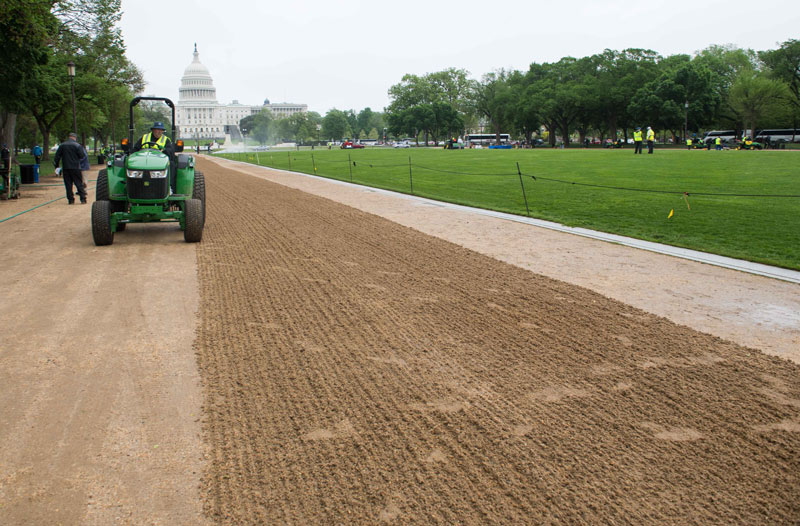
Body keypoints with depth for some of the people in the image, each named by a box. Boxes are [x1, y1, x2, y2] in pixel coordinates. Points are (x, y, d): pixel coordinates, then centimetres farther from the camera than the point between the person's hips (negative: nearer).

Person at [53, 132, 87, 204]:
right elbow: (82, 156, -7)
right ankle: (83, 199, -1)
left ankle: (71, 200, 6)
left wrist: (56, 166, 13)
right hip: (75, 168, -2)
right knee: (79, 184, 2)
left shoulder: (62, 145, 5)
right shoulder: (77, 145, -7)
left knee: (68, 184, 7)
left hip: (65, 168, 3)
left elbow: (57, 156, 6)